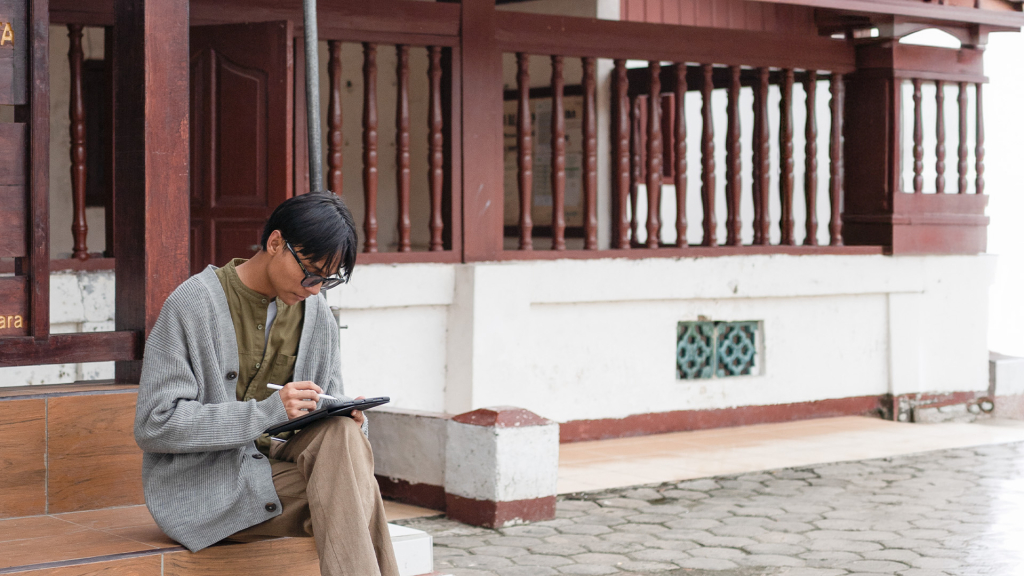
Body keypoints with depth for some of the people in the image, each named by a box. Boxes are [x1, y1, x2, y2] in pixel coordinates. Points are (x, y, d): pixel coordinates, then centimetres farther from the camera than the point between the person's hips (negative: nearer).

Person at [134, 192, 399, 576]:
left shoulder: (315, 311, 7)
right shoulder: (192, 304, -12)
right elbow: (154, 426, -17)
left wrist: (348, 417, -11)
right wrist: (267, 411, -26)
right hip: (203, 484, -6)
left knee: (341, 434, -28)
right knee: (348, 493, -28)